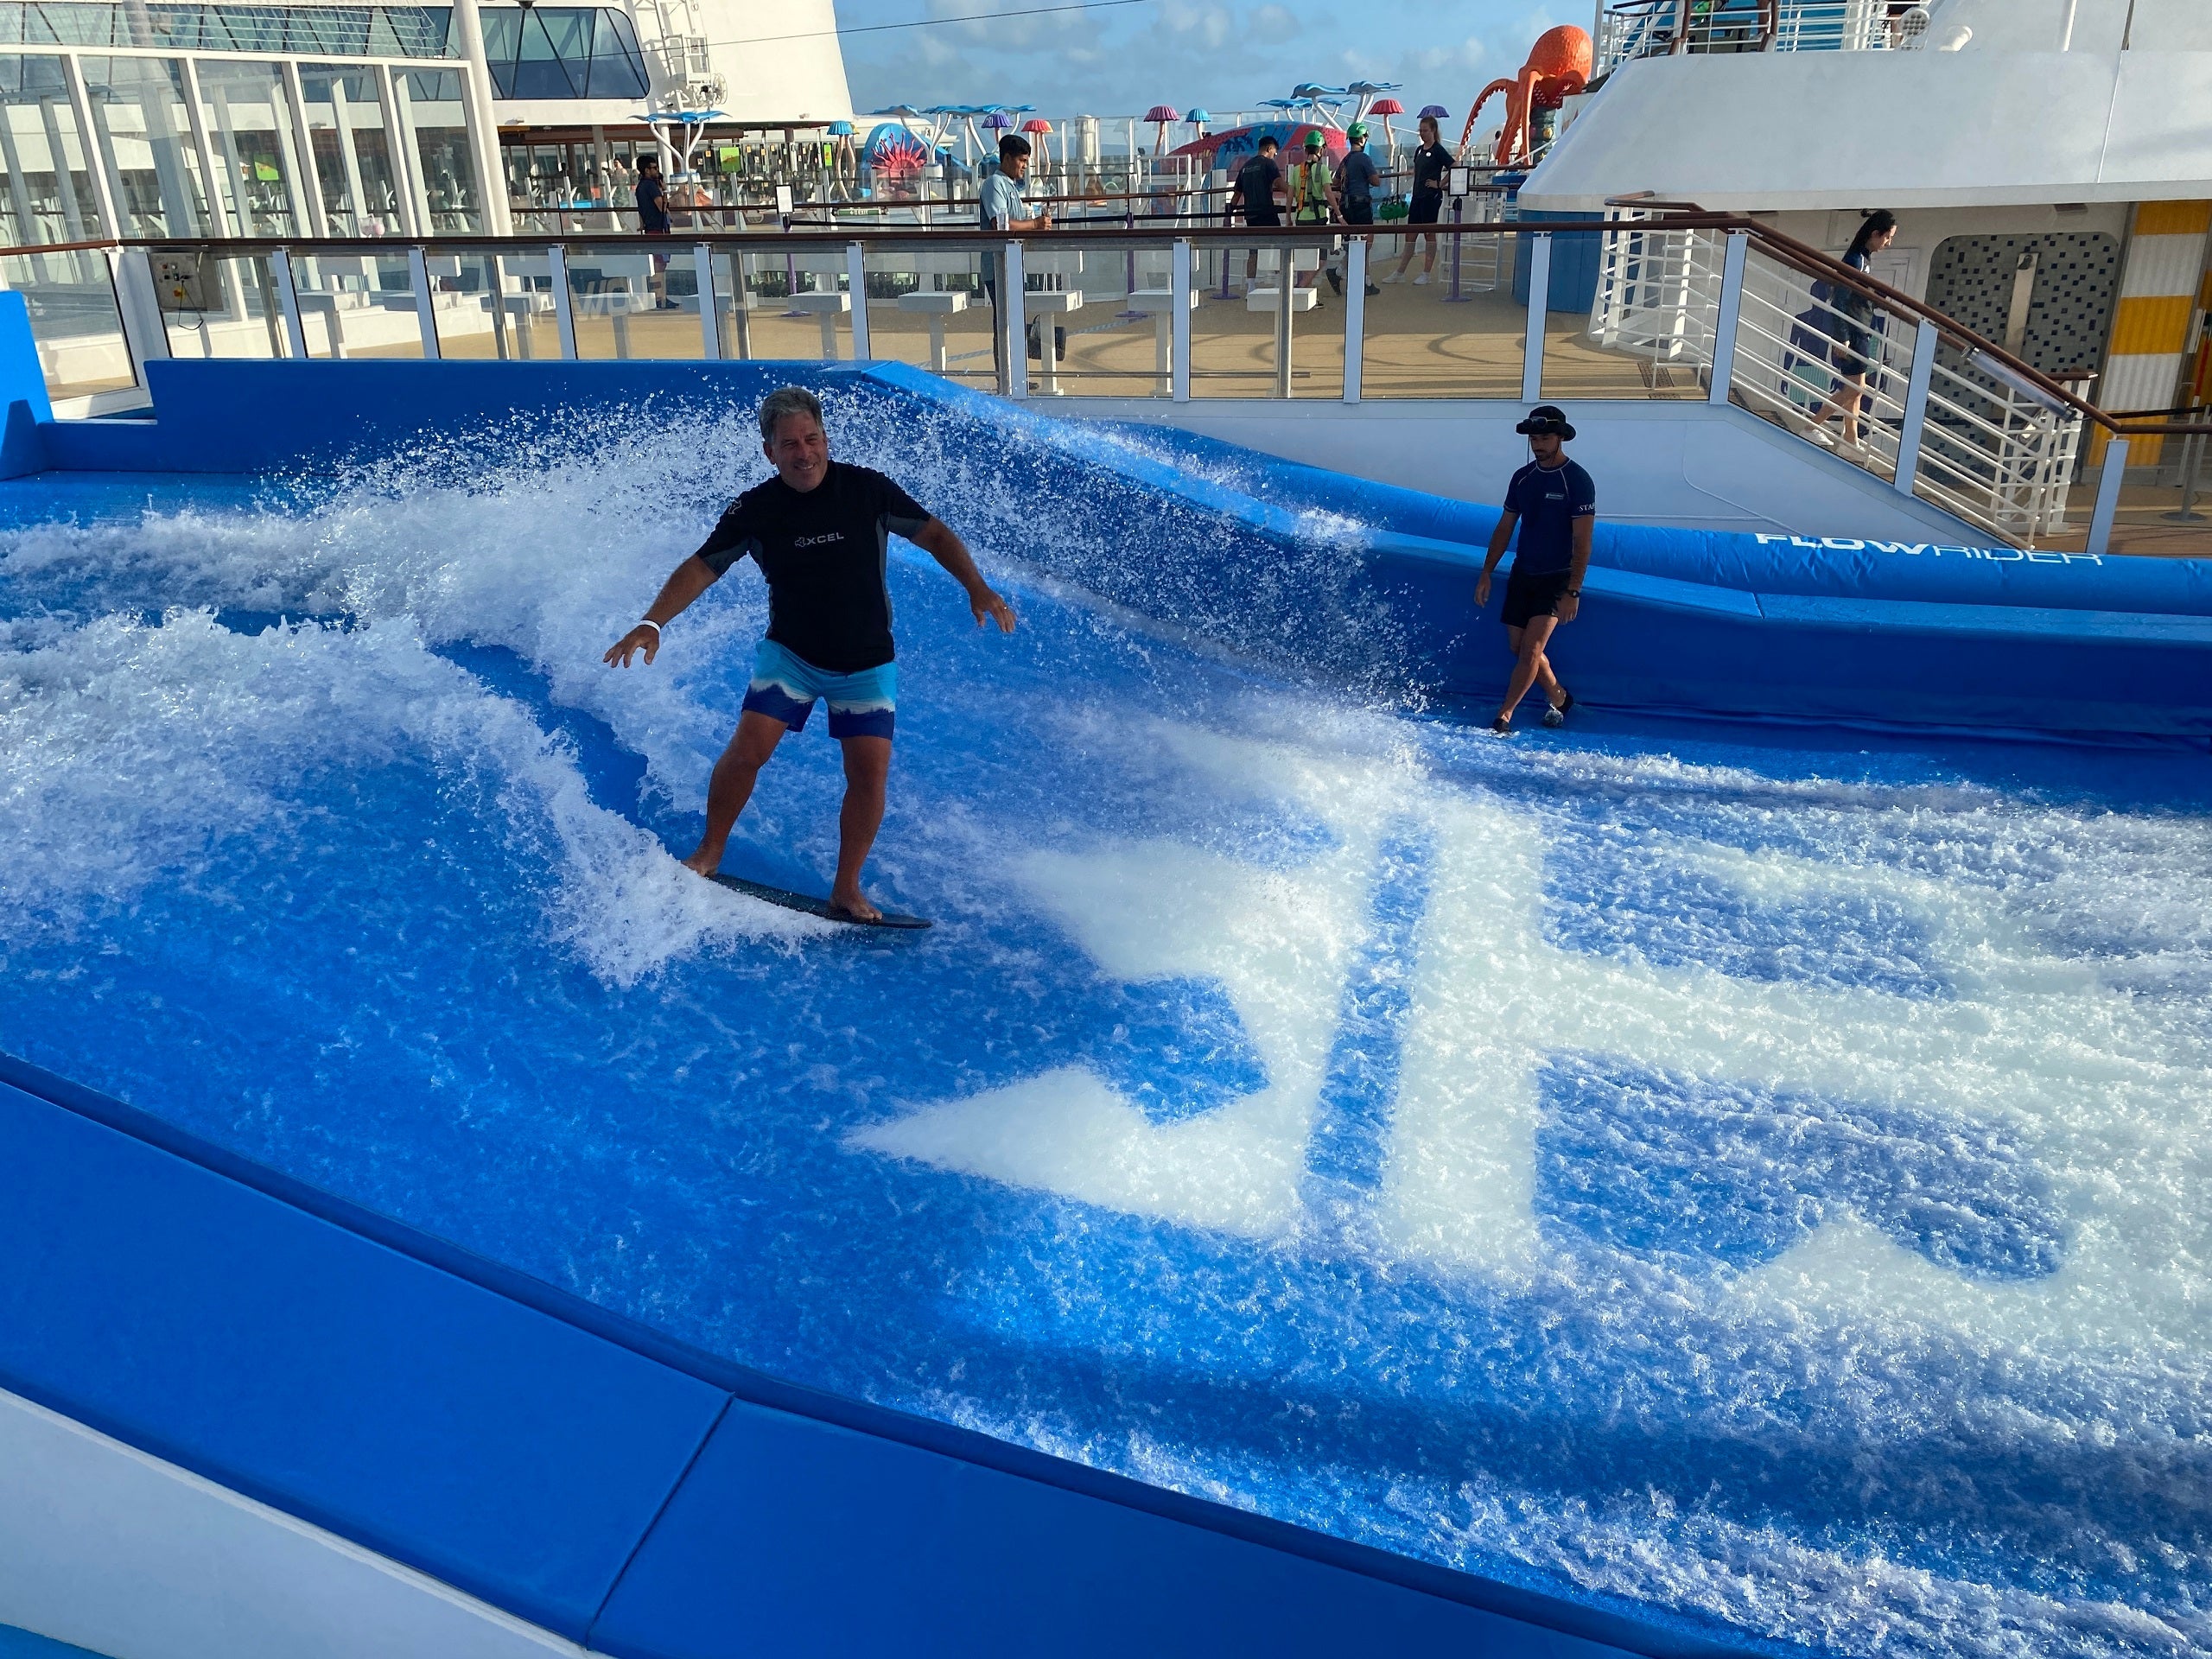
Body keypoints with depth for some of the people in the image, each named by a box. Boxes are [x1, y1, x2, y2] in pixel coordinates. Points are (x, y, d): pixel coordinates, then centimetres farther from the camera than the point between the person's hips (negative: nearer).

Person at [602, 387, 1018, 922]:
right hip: (789, 656, 0)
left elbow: (935, 535, -2)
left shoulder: (868, 489, -10)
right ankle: (709, 854, 10)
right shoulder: (754, 510, -9)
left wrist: (977, 589, -15)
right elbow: (701, 568, -4)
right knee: (746, 751, -12)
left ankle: (847, 889, 6)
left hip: (867, 663, 0)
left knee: (869, 773, -8)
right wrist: (651, 624, -17)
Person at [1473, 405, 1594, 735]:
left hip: (1557, 579, -6)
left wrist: (1573, 592, -21)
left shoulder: (1577, 481, -13)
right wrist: (1486, 573, 7)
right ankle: (1559, 698, 31)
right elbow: (1505, 527, 12)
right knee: (1519, 648, 9)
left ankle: (1503, 718, -14)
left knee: (1531, 648, -14)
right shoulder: (1522, 478, 5)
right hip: (1522, 575, 6)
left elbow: (1582, 541, -16)